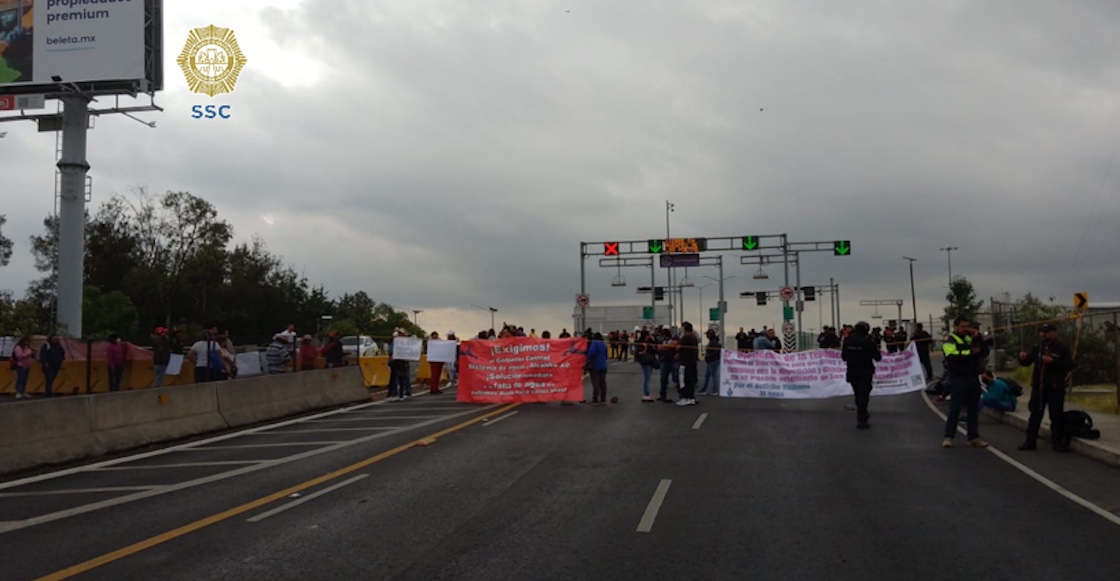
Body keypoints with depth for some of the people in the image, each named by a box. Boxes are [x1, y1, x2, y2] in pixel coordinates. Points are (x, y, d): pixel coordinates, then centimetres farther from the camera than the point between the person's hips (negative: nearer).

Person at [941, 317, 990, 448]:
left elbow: (985, 352, 9)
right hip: (958, 378, -6)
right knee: (955, 409, -4)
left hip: (973, 377, 6)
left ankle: (973, 437, 13)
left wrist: (978, 338, -2)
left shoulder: (971, 339, 15)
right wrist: (971, 352, -19)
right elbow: (952, 357, -22)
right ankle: (948, 437, 3)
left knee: (974, 409, 7)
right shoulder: (950, 341, -5)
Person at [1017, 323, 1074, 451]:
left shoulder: (1062, 348, -4)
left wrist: (1052, 361, -24)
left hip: (1055, 389, -4)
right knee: (1035, 415, 7)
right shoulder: (1037, 348, 10)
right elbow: (1027, 362, 13)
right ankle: (1030, 441, 12)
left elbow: (1069, 366, -13)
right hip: (1038, 388, 4)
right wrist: (1023, 358, -10)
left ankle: (1057, 442, 10)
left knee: (1056, 417, 2)